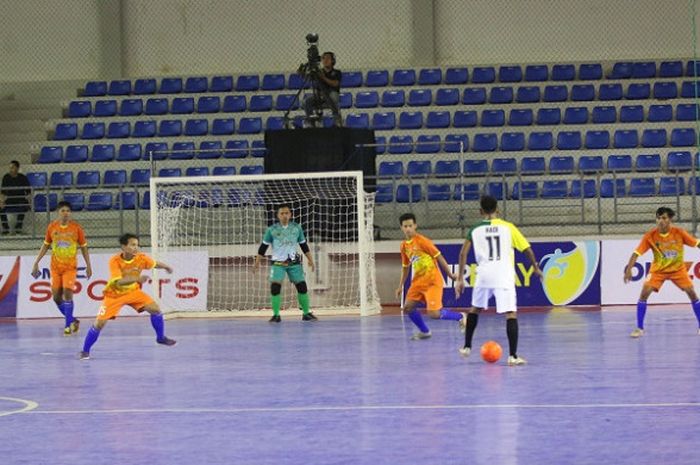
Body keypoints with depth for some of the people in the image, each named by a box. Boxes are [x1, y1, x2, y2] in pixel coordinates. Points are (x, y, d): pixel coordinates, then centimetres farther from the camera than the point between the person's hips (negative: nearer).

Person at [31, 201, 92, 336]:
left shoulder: (76, 228, -6)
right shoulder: (51, 227, 0)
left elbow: (84, 247, 2)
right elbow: (46, 245, 11)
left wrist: (88, 265, 0)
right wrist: (36, 263, 8)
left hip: (70, 267, -3)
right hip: (55, 267, 3)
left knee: (67, 293, -17)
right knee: (57, 297, 4)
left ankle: (68, 324, -10)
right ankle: (72, 321, 22)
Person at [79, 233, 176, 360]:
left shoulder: (141, 258, -16)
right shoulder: (115, 261, -28)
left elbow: (155, 264, 6)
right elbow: (119, 282, -39)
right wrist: (136, 278, -52)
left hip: (133, 292, 4)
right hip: (114, 295, -4)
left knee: (155, 309, -11)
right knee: (99, 323, -11)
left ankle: (161, 337, 11)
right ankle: (85, 351, 7)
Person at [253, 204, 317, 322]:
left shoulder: (297, 228, 5)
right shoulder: (272, 229, -1)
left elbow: (304, 245, 13)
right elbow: (263, 246, 4)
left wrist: (310, 260, 11)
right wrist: (257, 262, 1)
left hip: (294, 262, 2)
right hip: (278, 263, -2)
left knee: (302, 286, 1)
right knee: (275, 287, -14)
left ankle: (306, 313, 14)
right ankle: (276, 315, -5)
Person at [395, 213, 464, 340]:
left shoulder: (422, 241, -13)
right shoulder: (404, 246, 8)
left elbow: (439, 257, -9)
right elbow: (405, 267, 21)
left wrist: (450, 275, -6)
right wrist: (400, 286, 20)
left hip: (432, 281, -7)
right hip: (418, 282, 7)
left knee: (434, 313, -16)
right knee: (408, 307, -2)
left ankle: (460, 317, 10)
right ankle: (424, 331, 19)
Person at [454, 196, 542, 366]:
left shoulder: (475, 229, 10)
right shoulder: (508, 227, 7)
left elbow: (463, 253, 4)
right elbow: (527, 249, 5)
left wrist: (460, 279, 7)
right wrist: (535, 267, 22)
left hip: (484, 275, 2)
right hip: (504, 275, -2)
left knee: (475, 308, 26)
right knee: (511, 314, -4)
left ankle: (467, 347, 33)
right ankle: (513, 356, -14)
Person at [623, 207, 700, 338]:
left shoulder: (679, 233, -18)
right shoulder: (650, 236, -19)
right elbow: (636, 253, -20)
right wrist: (628, 269, -33)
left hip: (678, 269, 1)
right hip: (658, 270, -1)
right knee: (644, 293, -17)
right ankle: (639, 328, -6)